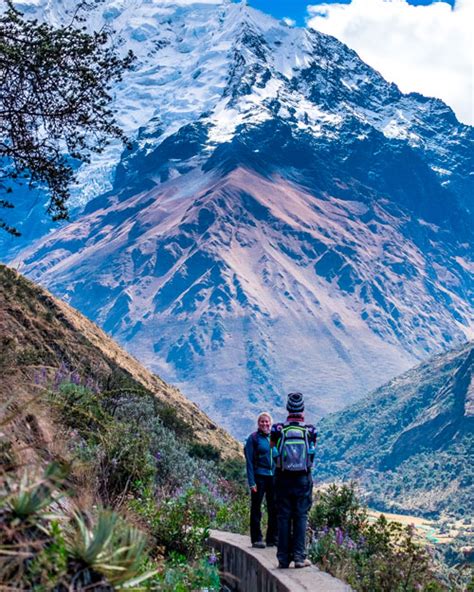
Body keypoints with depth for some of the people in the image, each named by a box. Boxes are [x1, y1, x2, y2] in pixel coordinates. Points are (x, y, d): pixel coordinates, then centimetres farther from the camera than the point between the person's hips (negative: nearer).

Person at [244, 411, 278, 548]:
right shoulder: (253, 438, -3)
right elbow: (249, 461, -6)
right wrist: (251, 482, -12)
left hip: (273, 477, 5)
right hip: (259, 477, -4)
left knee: (274, 509, 7)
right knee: (256, 509, 3)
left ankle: (272, 538, 17)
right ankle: (256, 539, 10)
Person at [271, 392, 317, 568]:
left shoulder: (278, 430, -5)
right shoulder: (310, 430, -3)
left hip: (283, 479, 0)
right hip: (303, 479, 0)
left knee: (283, 517, 5)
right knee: (301, 517, 5)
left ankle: (283, 558, 7)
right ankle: (299, 556, 1)